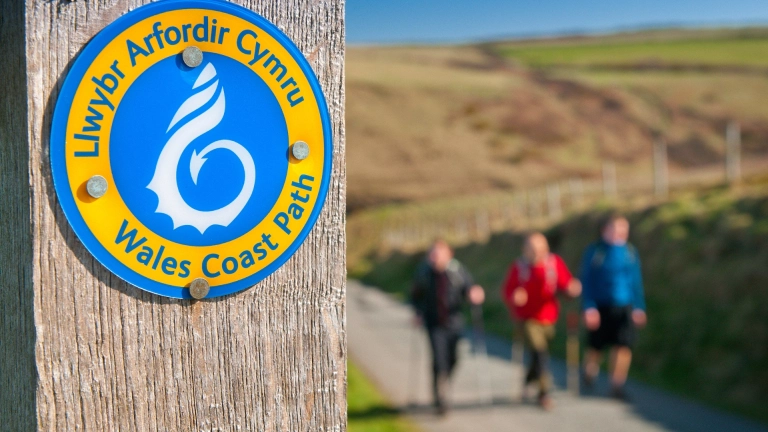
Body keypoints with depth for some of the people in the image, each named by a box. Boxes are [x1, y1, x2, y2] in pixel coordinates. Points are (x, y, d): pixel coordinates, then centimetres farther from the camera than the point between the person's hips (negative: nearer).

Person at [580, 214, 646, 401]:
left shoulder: (630, 252, 5)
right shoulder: (595, 251, -5)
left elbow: (636, 281, 11)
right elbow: (587, 281, -5)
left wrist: (639, 307, 8)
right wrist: (589, 308, -11)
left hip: (624, 307, 3)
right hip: (600, 307, -2)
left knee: (624, 347, -7)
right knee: (595, 347, 8)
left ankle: (617, 385, 4)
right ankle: (589, 375, 37)